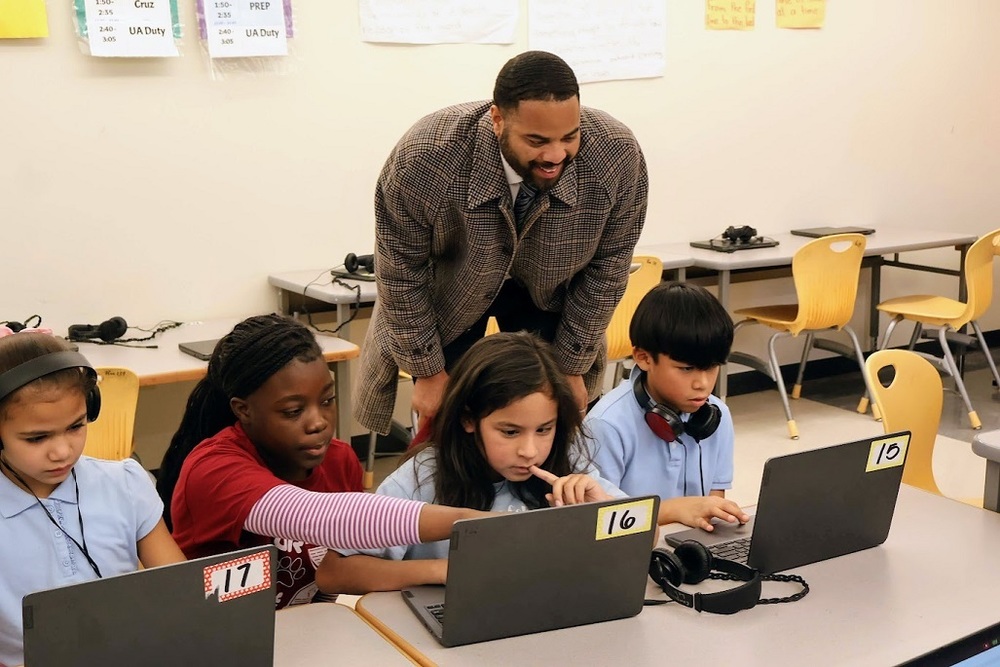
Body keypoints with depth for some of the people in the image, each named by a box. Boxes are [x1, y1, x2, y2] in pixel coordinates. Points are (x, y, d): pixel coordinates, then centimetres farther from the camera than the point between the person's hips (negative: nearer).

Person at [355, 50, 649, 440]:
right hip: (448, 292, -1)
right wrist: (428, 372, -12)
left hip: (550, 295, 2)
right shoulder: (423, 159, -34)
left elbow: (606, 268, -13)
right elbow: (401, 273, -19)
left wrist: (571, 368, -8)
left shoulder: (619, 157, -28)